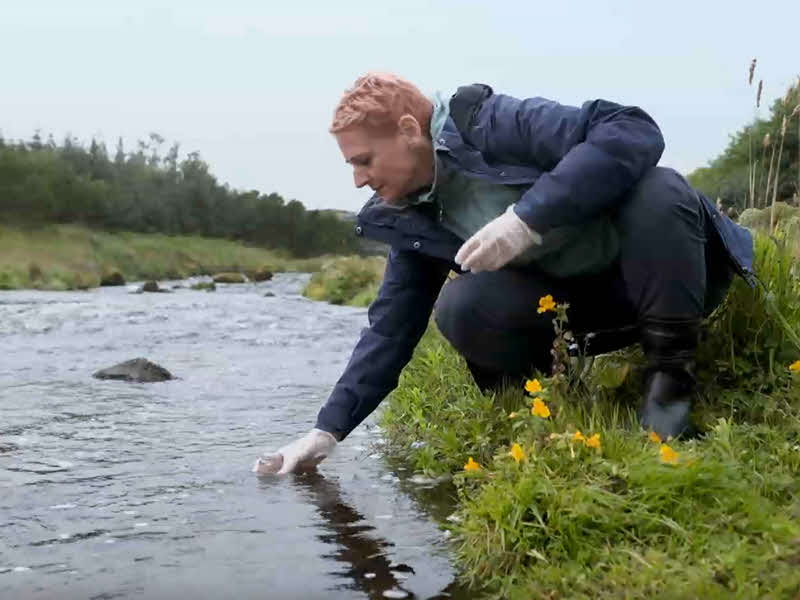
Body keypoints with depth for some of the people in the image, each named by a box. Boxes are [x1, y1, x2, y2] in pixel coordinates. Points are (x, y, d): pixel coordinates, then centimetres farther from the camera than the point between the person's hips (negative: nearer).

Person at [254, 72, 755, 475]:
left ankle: (672, 375, -20)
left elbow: (635, 131, -32)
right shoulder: (412, 219, 0)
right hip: (595, 308, 4)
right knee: (461, 309, -22)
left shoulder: (493, 124, -21)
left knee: (658, 189, -36)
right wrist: (328, 430, 0)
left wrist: (529, 216, -39)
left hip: (668, 271, -4)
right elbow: (392, 329, 4)